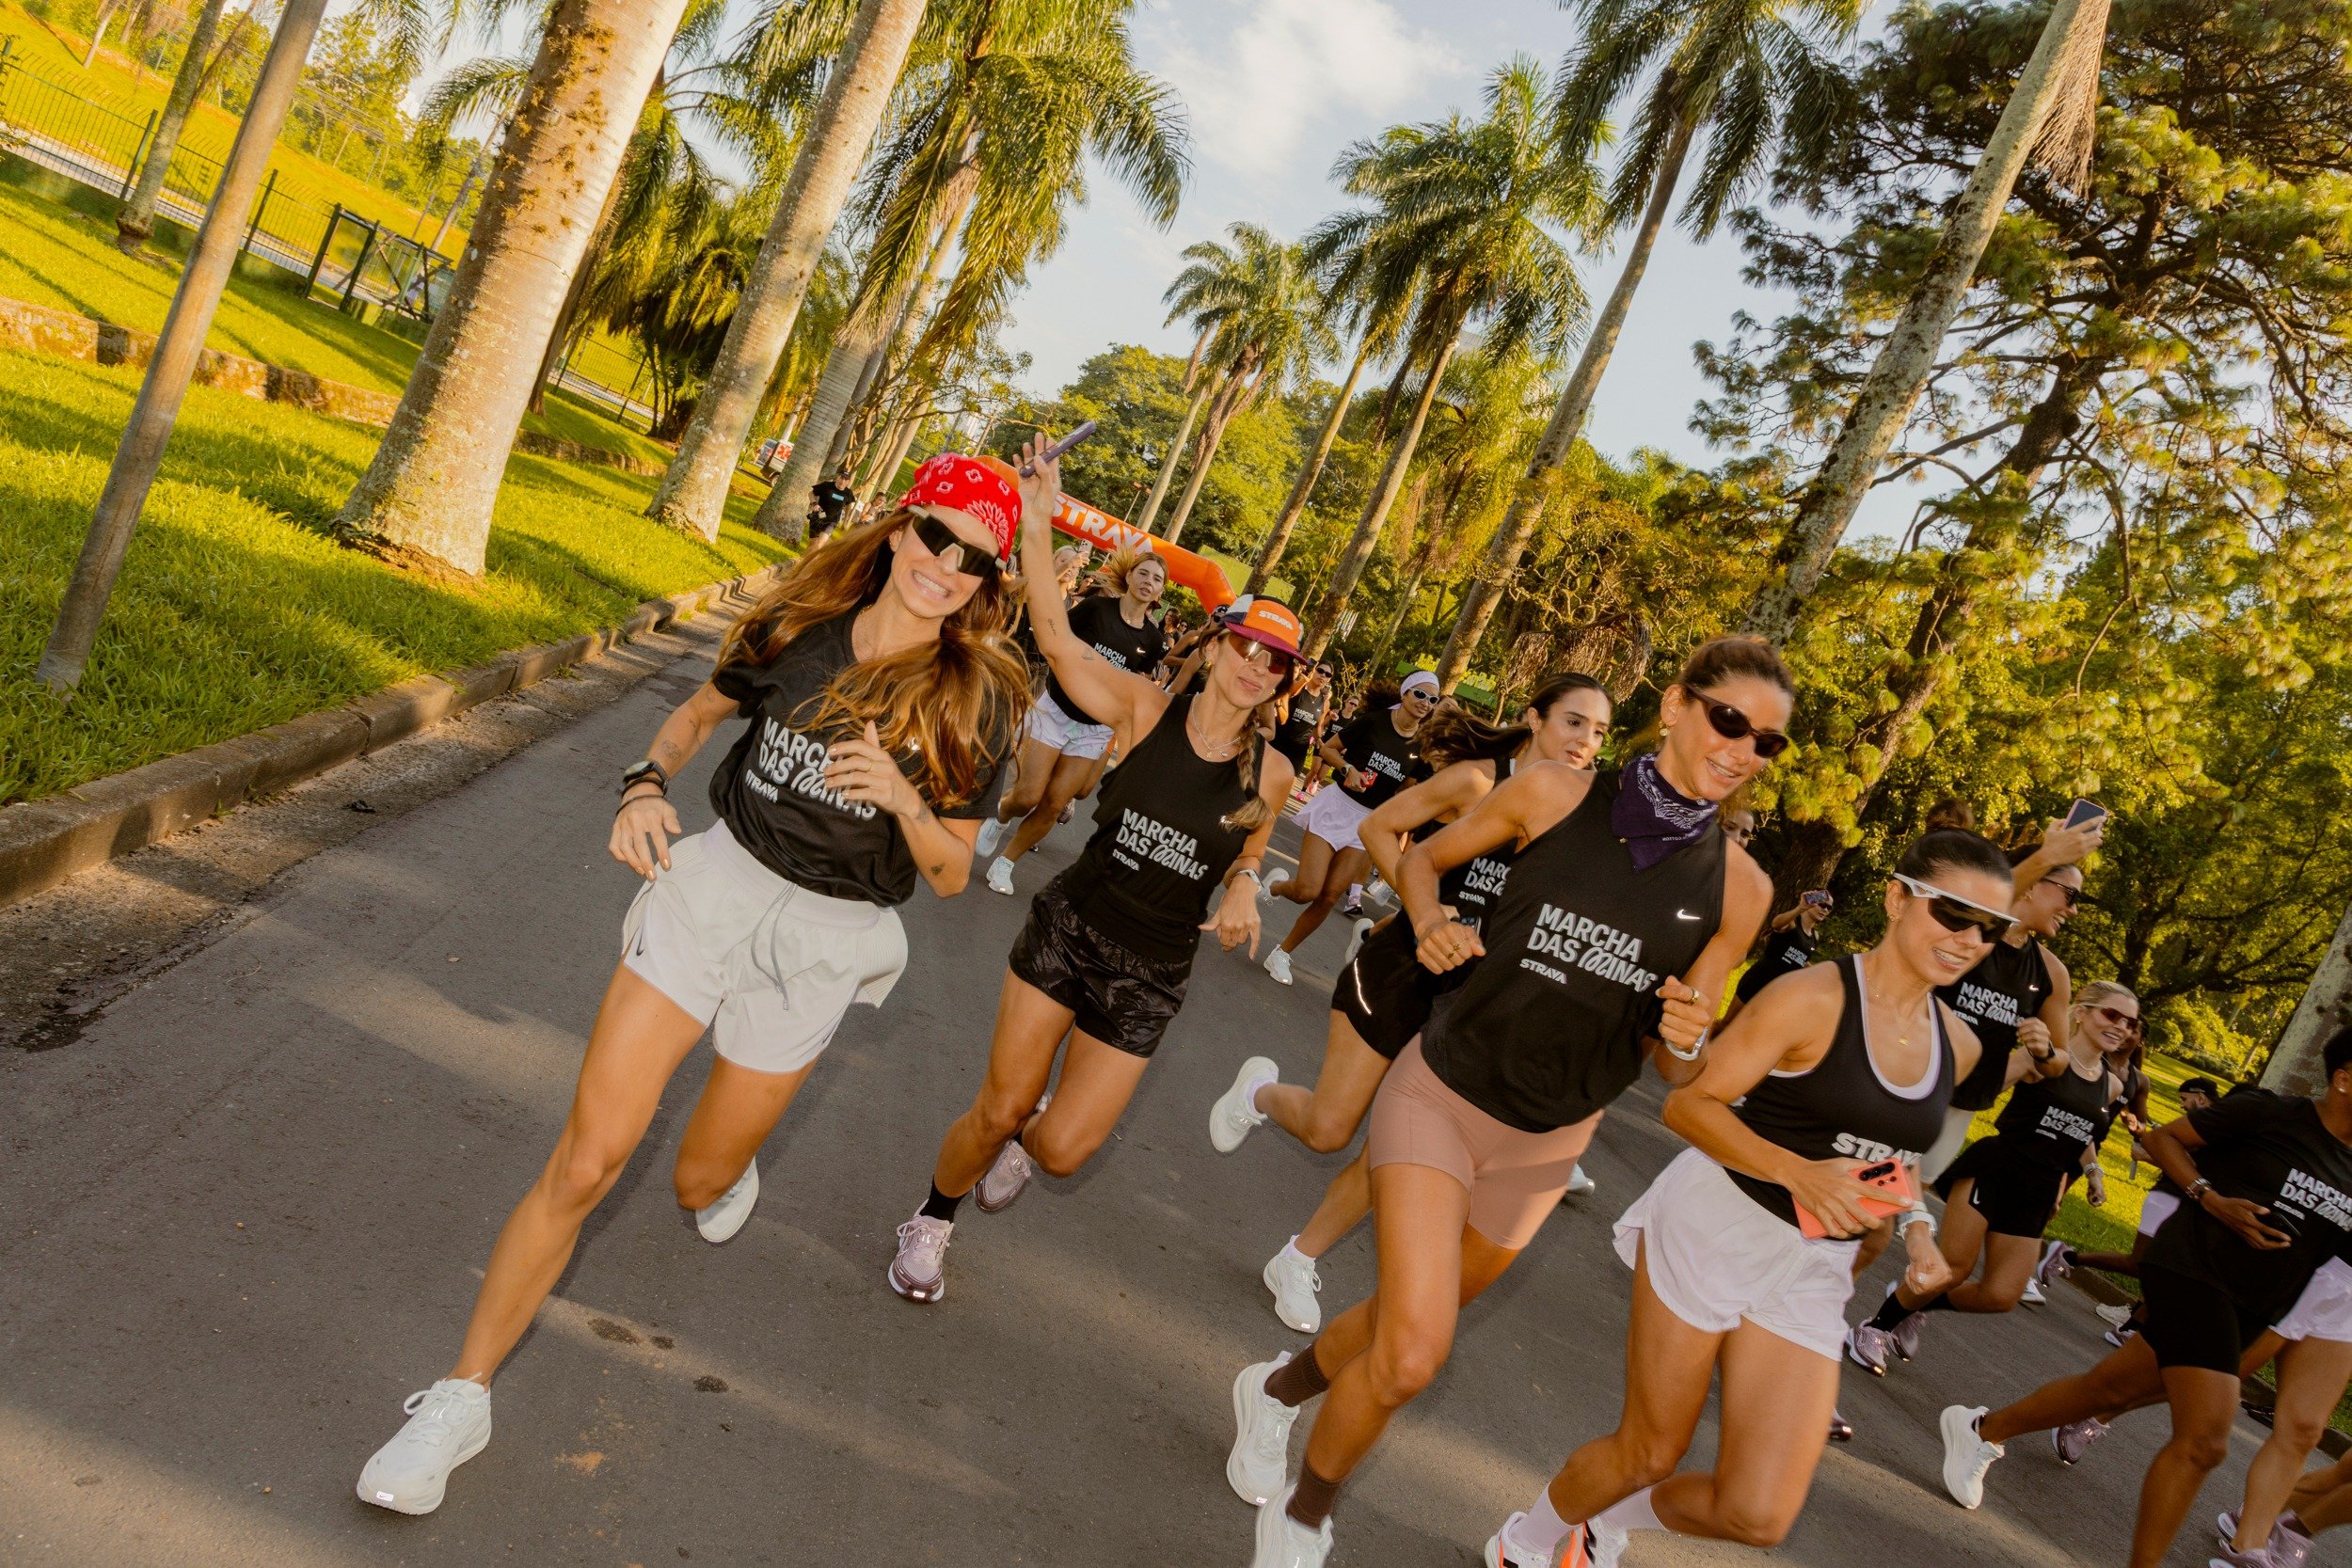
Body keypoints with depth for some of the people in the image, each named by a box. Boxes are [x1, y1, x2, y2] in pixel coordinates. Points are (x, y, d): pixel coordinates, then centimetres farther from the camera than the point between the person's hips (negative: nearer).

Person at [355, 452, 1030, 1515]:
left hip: (821, 945, 0)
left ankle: (731, 1159, 56)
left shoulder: (973, 702, -9)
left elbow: (952, 876, -5)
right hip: (713, 882, 1)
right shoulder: (803, 624, -4)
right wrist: (647, 784, -9)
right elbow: (696, 715, 11)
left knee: (699, 1186, 15)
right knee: (585, 1164, -3)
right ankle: (461, 1398, 14)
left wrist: (902, 799, -25)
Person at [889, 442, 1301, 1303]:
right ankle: (932, 1222, 35)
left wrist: (1243, 885, -4)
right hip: (1068, 929, -1)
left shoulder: (1269, 773, -4)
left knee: (1061, 1150, 0)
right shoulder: (1145, 710, -9)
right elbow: (1057, 636, -23)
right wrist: (1037, 521, -32)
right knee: (999, 1109, 4)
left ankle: (1028, 1135, 40)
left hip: (1149, 973, 1)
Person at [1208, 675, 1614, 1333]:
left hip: (1469, 996, 4)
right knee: (1328, 1129, -1)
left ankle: (1297, 1262, 23)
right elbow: (1378, 826, -9)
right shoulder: (1477, 780, -13)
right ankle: (1261, 1091, 34)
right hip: (1400, 971, -4)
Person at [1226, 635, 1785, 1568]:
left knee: (1407, 1325, 21)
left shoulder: (1738, 887, -7)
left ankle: (1278, 1388, 52)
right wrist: (1429, 919, -16)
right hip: (1442, 1095, -3)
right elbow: (1421, 855, 5)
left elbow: (1676, 1069, 0)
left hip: (1546, 1145, 4)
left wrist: (1686, 1040, -22)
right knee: (1412, 1357, -16)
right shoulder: (1553, 796, -13)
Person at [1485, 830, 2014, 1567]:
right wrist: (1798, 1173, -27)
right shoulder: (1813, 997, -15)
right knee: (1649, 1452, 7)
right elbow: (1690, 1104, -15)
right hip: (1713, 1227, -5)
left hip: (1813, 1273, 6)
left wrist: (1916, 1226, 4)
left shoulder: (1956, 1045, 5)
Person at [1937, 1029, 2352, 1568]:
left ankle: (1981, 1428, 30)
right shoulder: (2271, 1113, -7)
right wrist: (2213, 1200, -14)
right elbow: (2162, 1137, -2)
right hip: (2194, 1272, -7)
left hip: (2246, 1313, 7)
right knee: (2204, 1439, -14)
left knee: (2111, 1388, 13)